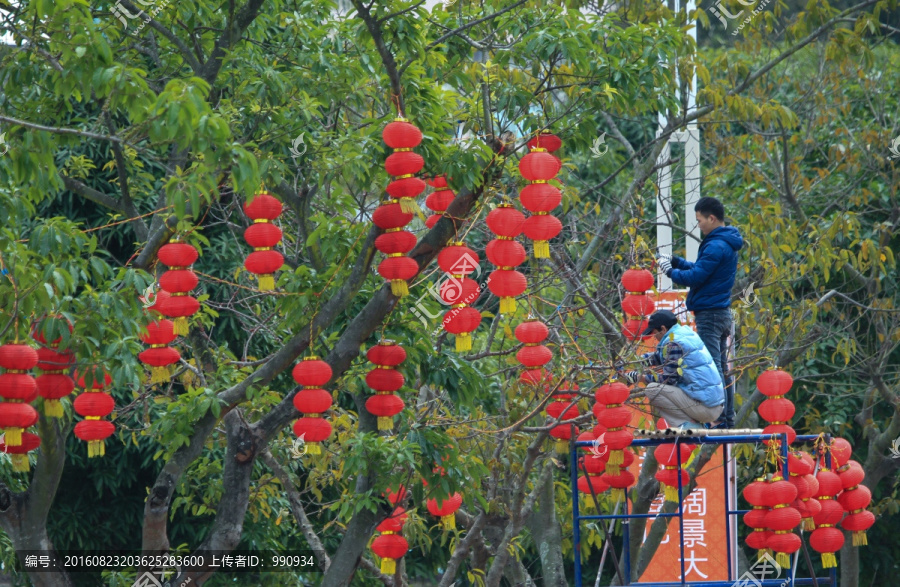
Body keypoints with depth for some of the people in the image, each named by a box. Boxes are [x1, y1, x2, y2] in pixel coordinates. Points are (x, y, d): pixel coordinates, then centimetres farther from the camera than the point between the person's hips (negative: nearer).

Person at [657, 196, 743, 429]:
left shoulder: (716, 246, -17)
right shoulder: (726, 243, 15)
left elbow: (695, 277, -18)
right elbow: (702, 269, 19)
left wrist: (670, 271, -3)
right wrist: (675, 261, 13)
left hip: (709, 314, -10)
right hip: (722, 312, 10)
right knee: (722, 369, 13)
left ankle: (720, 420, -11)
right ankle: (728, 419, 17)